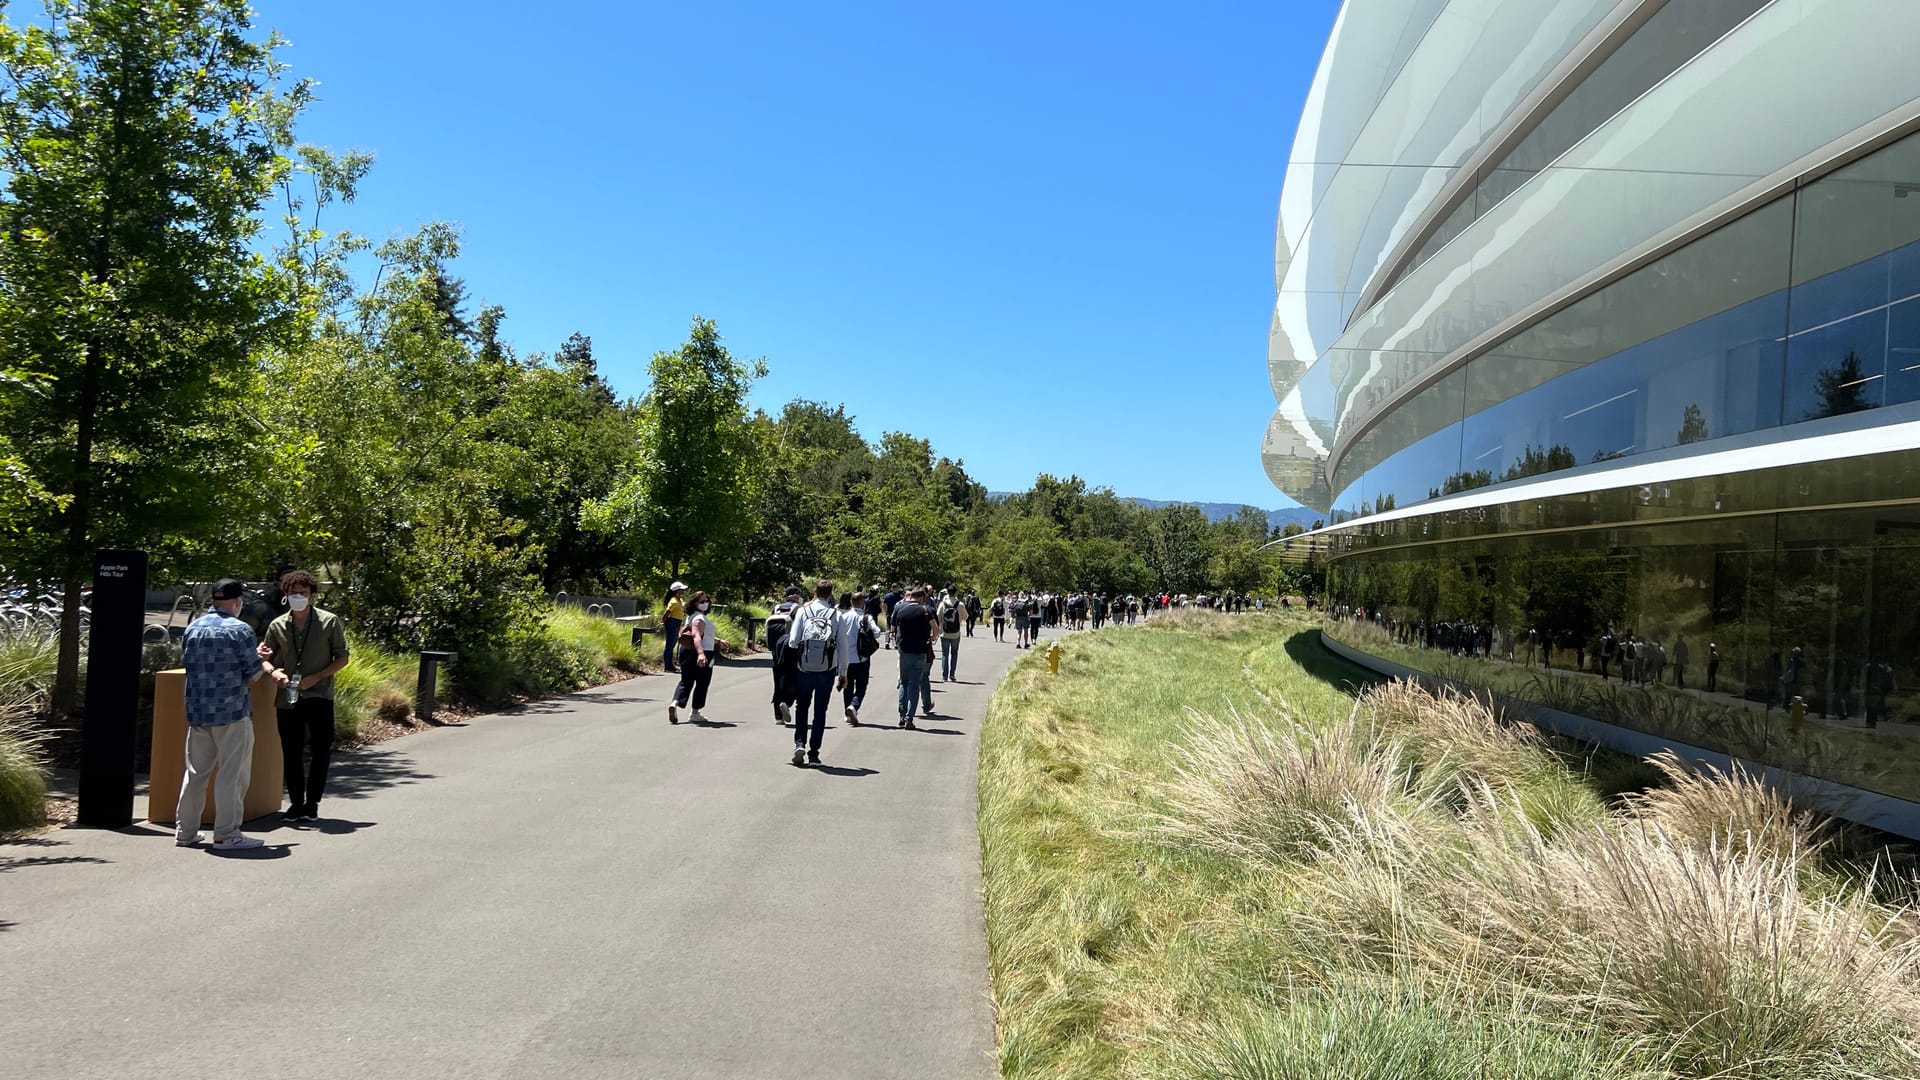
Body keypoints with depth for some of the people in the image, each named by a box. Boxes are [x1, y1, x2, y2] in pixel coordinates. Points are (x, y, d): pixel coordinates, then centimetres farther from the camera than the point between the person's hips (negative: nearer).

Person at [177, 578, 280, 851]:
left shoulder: (193, 628, 8)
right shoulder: (240, 630, -11)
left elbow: (187, 662, 18)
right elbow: (254, 672, -10)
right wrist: (264, 664, 15)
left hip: (197, 711, 6)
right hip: (232, 711, -6)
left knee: (196, 772, 15)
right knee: (232, 774, 0)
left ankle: (185, 831, 20)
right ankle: (226, 834, 1)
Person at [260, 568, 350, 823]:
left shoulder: (329, 622, -1)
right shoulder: (277, 626, 7)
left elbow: (342, 658, 2)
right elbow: (271, 660, 17)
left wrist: (316, 678, -11)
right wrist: (263, 657, -8)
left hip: (319, 696, -2)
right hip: (288, 698, 2)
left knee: (321, 751, -3)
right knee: (291, 754, 5)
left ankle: (312, 803, 9)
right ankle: (296, 802, 18)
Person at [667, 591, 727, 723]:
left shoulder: (692, 616, 16)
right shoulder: (699, 619, -16)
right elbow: (696, 636, -33)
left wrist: (718, 641, 39)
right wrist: (701, 653, -46)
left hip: (687, 652, 9)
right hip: (703, 655, -9)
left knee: (686, 681, 11)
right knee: (702, 684, 5)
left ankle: (675, 703, -11)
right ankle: (695, 713, 12)